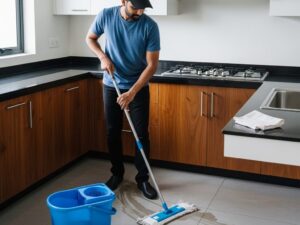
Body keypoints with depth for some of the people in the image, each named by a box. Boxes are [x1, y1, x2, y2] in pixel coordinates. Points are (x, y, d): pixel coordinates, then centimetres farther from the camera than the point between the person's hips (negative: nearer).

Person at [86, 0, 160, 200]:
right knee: (113, 132, 9)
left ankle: (143, 179, 15)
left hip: (139, 88, -2)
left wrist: (132, 92, -24)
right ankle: (117, 173, 27)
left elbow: (152, 64, -17)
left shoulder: (150, 26, -18)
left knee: (141, 134, 0)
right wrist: (103, 57, -13)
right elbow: (90, 38, 7)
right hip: (111, 86, 2)